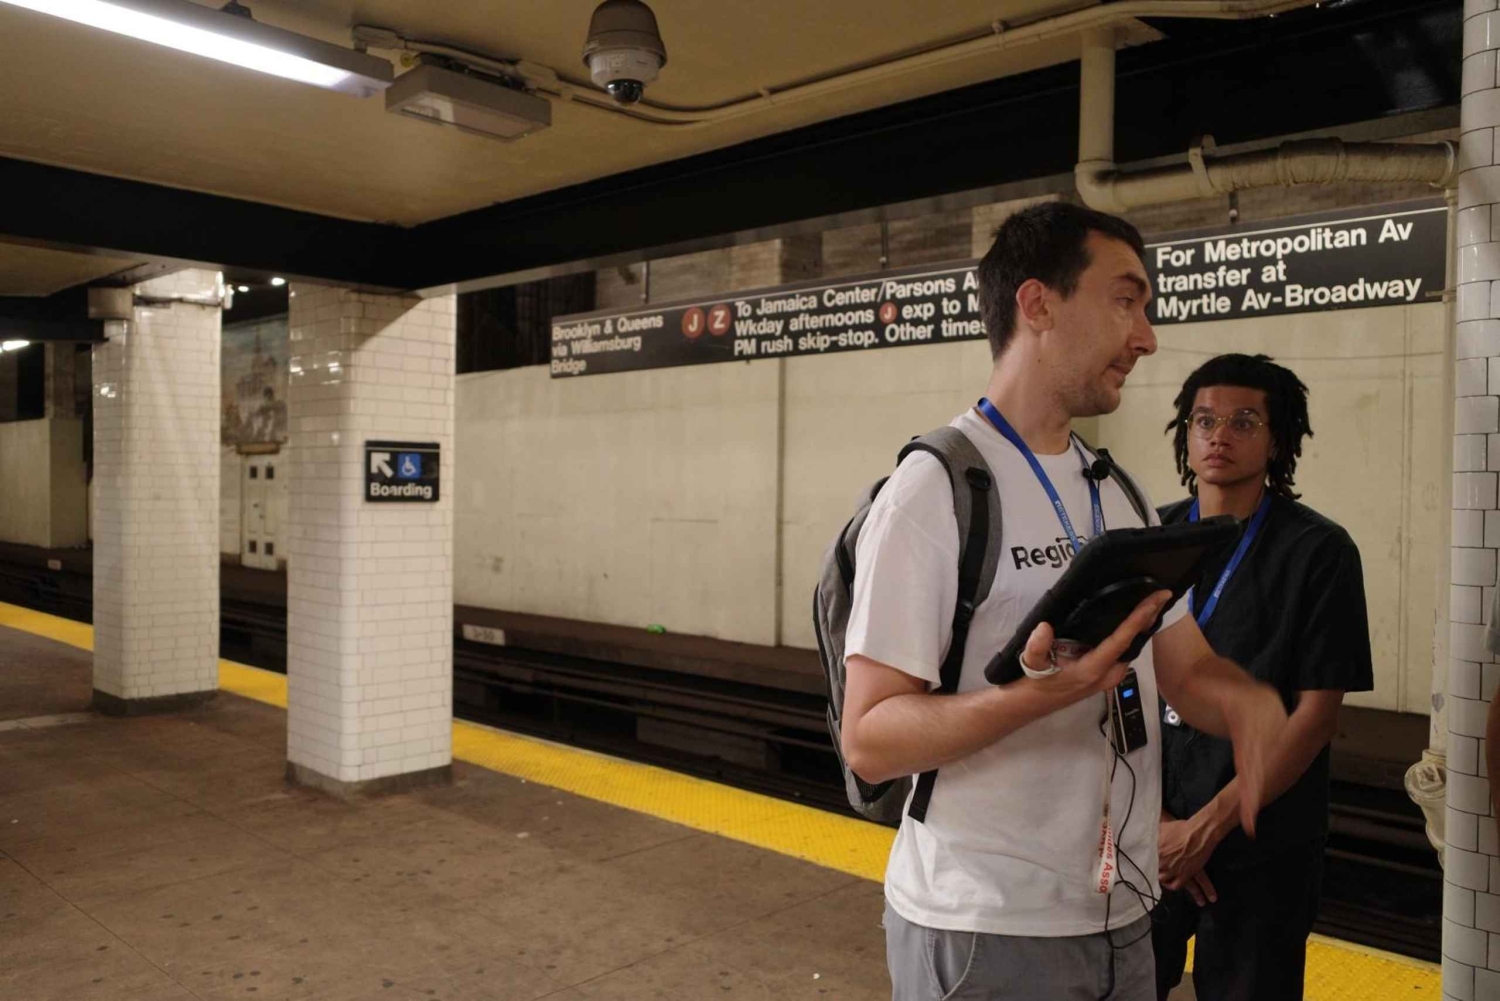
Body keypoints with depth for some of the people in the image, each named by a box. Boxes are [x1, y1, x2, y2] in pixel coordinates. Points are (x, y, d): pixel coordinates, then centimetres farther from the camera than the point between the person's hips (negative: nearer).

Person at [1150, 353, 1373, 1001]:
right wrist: (1155, 820, -8)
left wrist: (1208, 827, -14)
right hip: (1147, 839, 3)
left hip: (1261, 850, -2)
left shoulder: (1320, 553, -7)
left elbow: (1317, 711, -10)